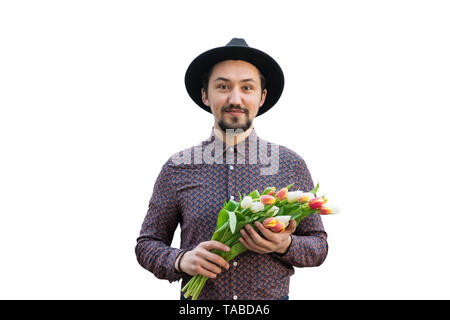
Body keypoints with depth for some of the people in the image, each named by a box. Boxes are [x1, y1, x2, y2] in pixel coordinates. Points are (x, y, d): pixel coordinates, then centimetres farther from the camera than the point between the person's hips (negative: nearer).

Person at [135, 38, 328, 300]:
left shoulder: (291, 165, -2)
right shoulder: (177, 168, -4)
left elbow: (319, 245, 2)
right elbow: (147, 244, 1)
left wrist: (285, 245, -17)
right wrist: (181, 261, -17)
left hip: (272, 297, 1)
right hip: (197, 300, 0)